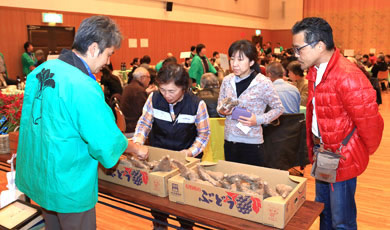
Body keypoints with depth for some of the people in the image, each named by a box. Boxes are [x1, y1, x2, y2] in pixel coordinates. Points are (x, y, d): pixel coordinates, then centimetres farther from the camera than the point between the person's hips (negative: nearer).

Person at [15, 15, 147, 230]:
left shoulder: (41, 69, -1)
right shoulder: (84, 87, -27)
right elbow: (108, 141, -22)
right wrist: (137, 149, -5)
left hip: (36, 176, 8)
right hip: (69, 188, -8)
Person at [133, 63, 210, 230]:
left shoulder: (197, 104, -16)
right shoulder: (154, 99, -11)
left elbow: (204, 133, -6)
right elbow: (144, 123, -1)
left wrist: (191, 151, -18)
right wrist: (137, 143, -17)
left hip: (186, 156, -2)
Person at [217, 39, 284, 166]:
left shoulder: (263, 83, -11)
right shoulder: (227, 80, 2)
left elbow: (279, 108, -2)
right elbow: (220, 105, 14)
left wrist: (258, 120, -16)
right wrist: (221, 110, -9)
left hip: (252, 143, -4)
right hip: (229, 141, 4)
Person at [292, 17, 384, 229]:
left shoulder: (348, 77, -27)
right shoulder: (314, 71, 4)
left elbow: (369, 121, -21)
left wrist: (365, 152, -4)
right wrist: (314, 146, 11)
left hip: (342, 159, -8)